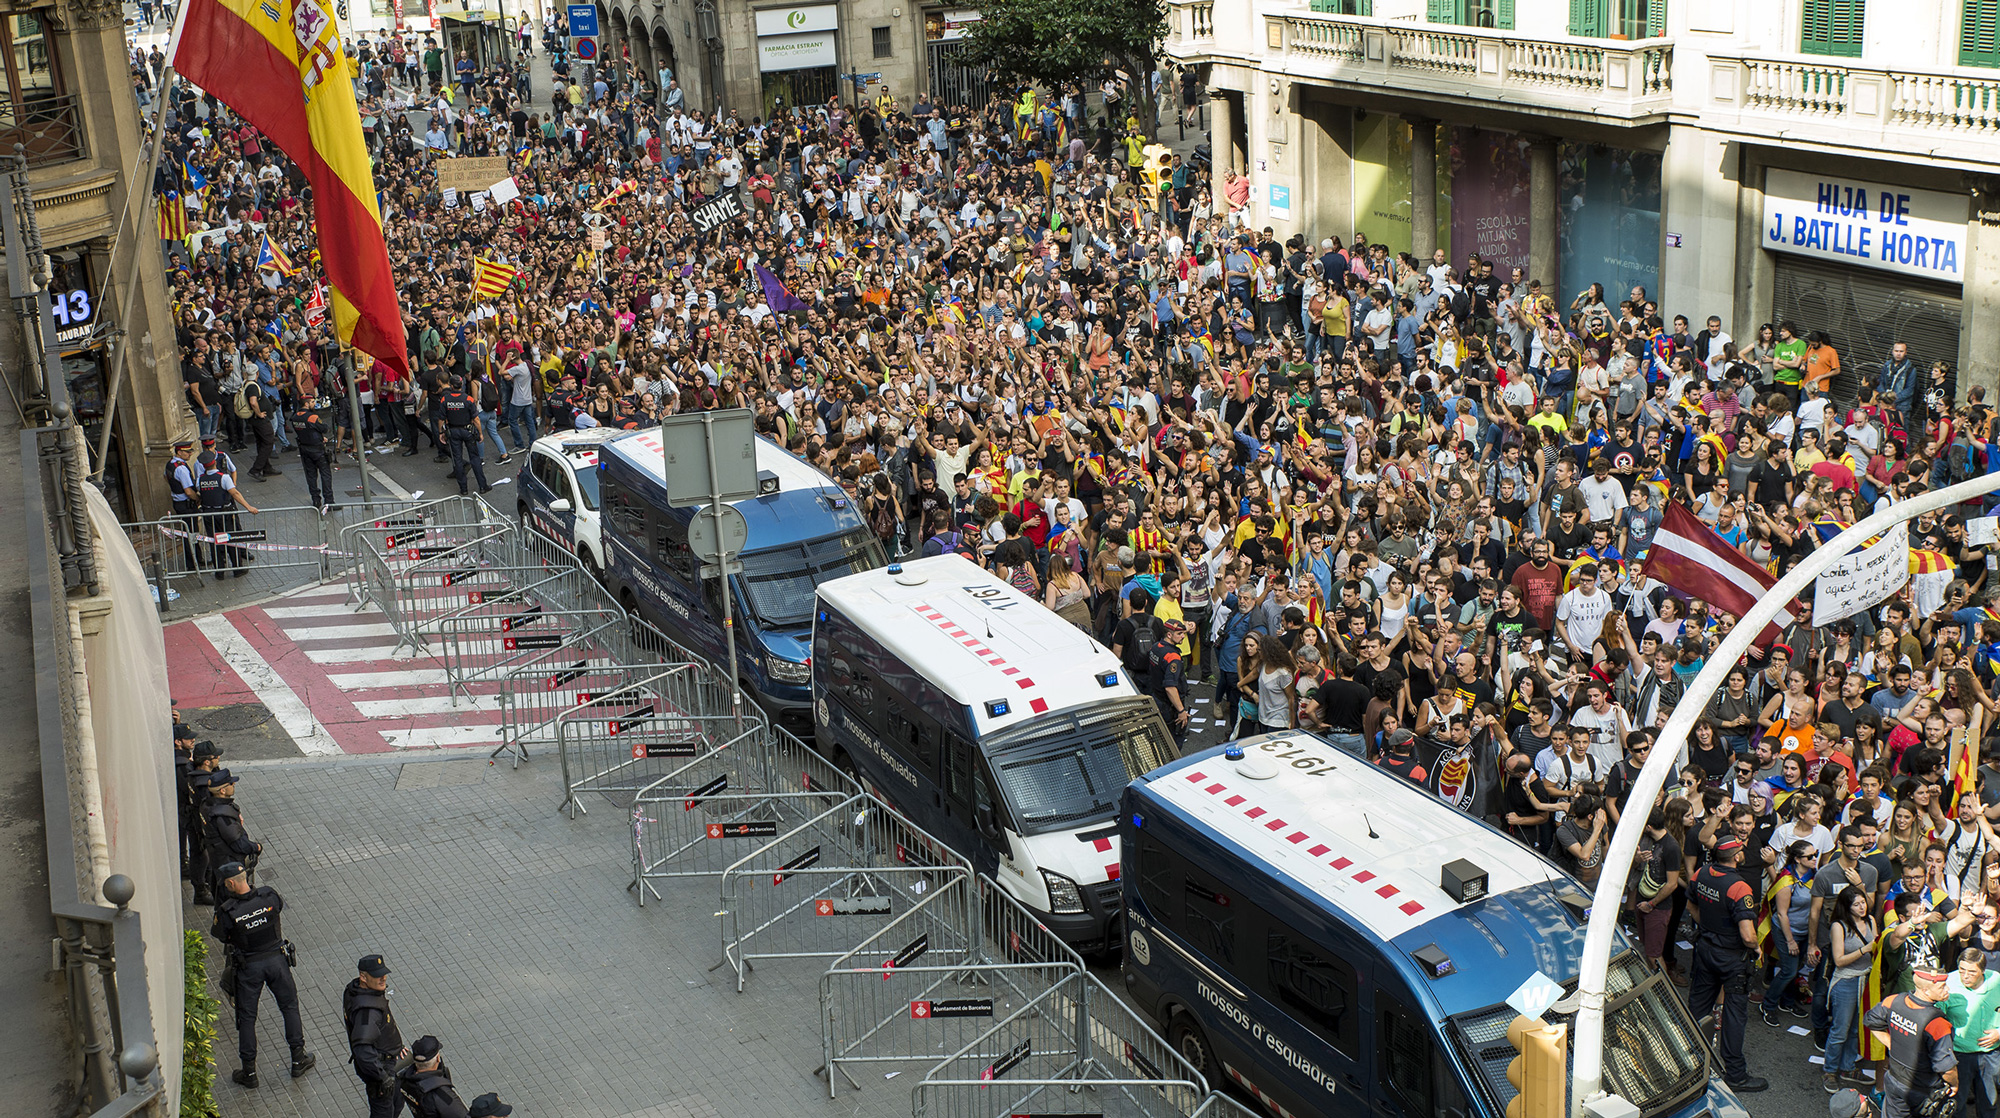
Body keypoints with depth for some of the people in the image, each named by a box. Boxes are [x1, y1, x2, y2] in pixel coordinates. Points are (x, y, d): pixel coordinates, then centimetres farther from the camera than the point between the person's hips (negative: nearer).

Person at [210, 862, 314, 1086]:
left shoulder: (228, 911, -22)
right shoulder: (269, 896, -15)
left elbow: (217, 934, -4)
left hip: (248, 966, -2)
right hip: (276, 959, 2)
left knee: (246, 1017, 12)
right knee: (289, 1006, 19)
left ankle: (249, 1071, 19)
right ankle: (298, 1060, 26)